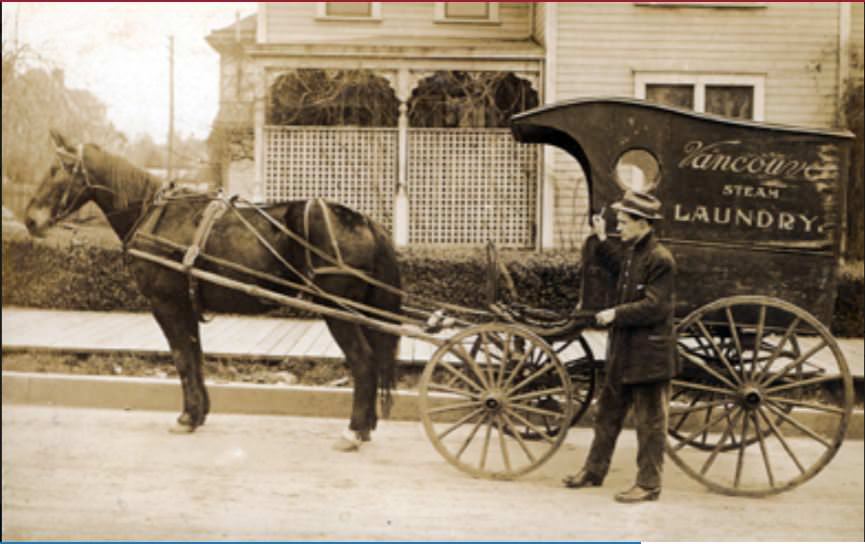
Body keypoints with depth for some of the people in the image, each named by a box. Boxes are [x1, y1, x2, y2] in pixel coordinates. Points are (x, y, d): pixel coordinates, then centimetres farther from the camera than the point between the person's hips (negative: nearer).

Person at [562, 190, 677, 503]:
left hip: (648, 356, -9)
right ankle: (594, 470, 30)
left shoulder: (659, 259, -18)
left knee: (649, 421, 3)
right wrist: (601, 240, 20)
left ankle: (648, 484, 13)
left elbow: (655, 307, -22)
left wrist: (616, 314, -19)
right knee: (607, 412, 18)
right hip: (622, 351, 9)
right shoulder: (630, 252, 9)